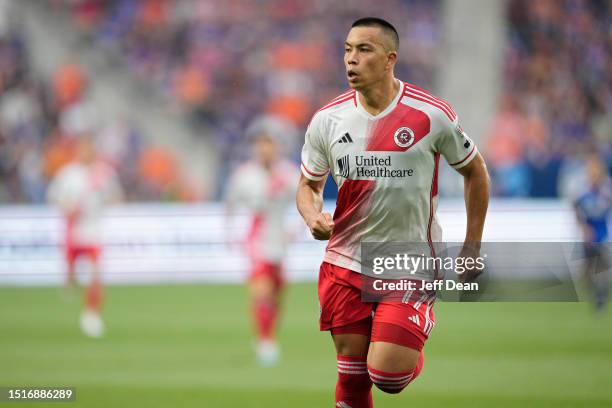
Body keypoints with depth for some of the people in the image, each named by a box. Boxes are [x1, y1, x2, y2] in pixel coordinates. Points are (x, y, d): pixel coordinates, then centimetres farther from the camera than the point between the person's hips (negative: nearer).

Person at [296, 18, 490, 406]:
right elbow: (308, 184, 13)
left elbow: (475, 171, 4)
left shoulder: (431, 115, -10)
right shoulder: (327, 120, -2)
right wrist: (313, 217, -11)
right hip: (345, 264, 3)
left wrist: (472, 247, 3)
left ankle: (413, 353, 22)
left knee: (387, 375, -13)